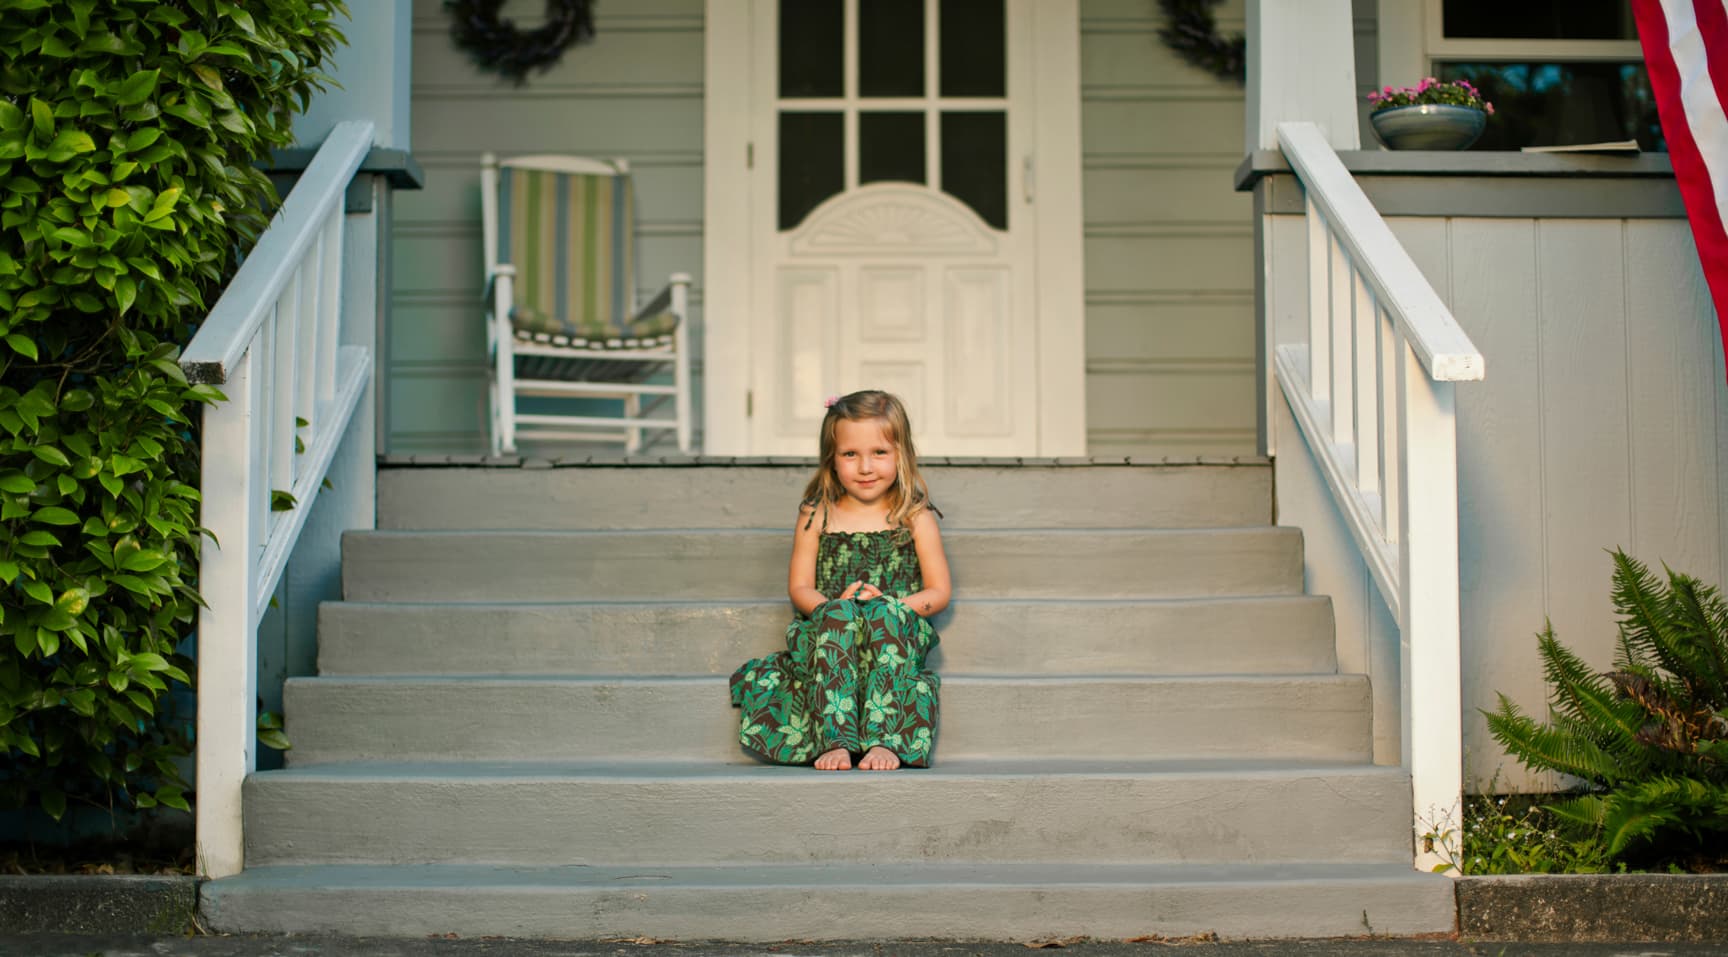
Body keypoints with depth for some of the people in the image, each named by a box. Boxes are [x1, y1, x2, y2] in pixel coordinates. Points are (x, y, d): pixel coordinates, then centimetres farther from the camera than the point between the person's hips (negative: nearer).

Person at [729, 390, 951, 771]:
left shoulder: (916, 518, 9)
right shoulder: (816, 516, 12)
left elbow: (939, 592, 7)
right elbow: (799, 587, 11)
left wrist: (890, 605, -12)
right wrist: (831, 606, -12)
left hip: (899, 629, -1)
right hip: (827, 630, 1)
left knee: (886, 612, -35)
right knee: (838, 613, -34)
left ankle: (883, 739, -43)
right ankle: (835, 740, -44)